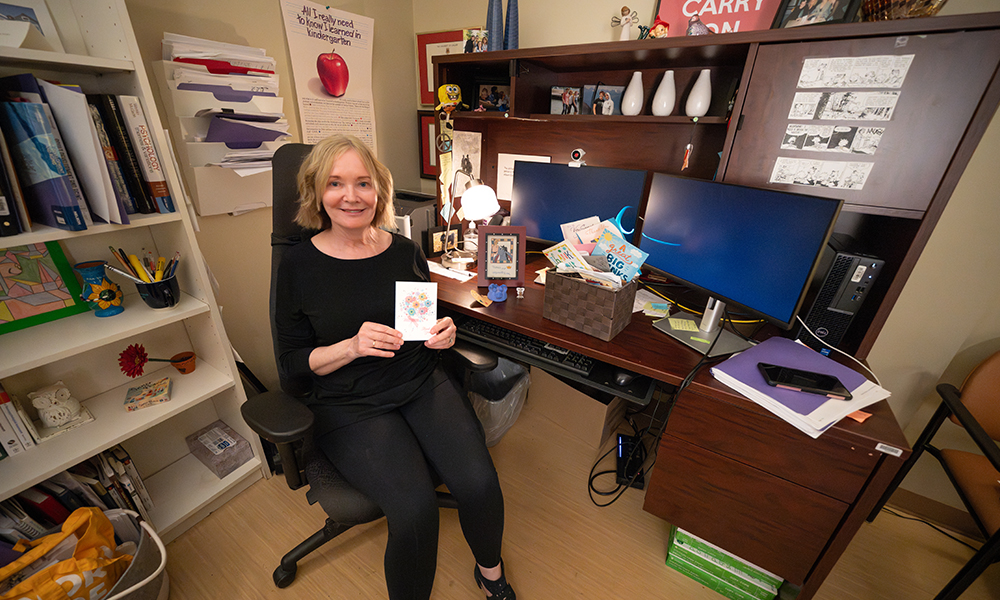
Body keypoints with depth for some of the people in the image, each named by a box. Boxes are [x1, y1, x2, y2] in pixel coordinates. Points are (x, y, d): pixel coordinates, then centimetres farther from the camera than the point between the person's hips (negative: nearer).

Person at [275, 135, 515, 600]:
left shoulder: (406, 252, 4)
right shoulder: (300, 264, -3)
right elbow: (292, 362, -1)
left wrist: (444, 333, -7)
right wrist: (352, 346, -18)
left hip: (422, 385, 3)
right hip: (351, 404, -2)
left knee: (479, 484, -15)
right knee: (415, 508, -24)